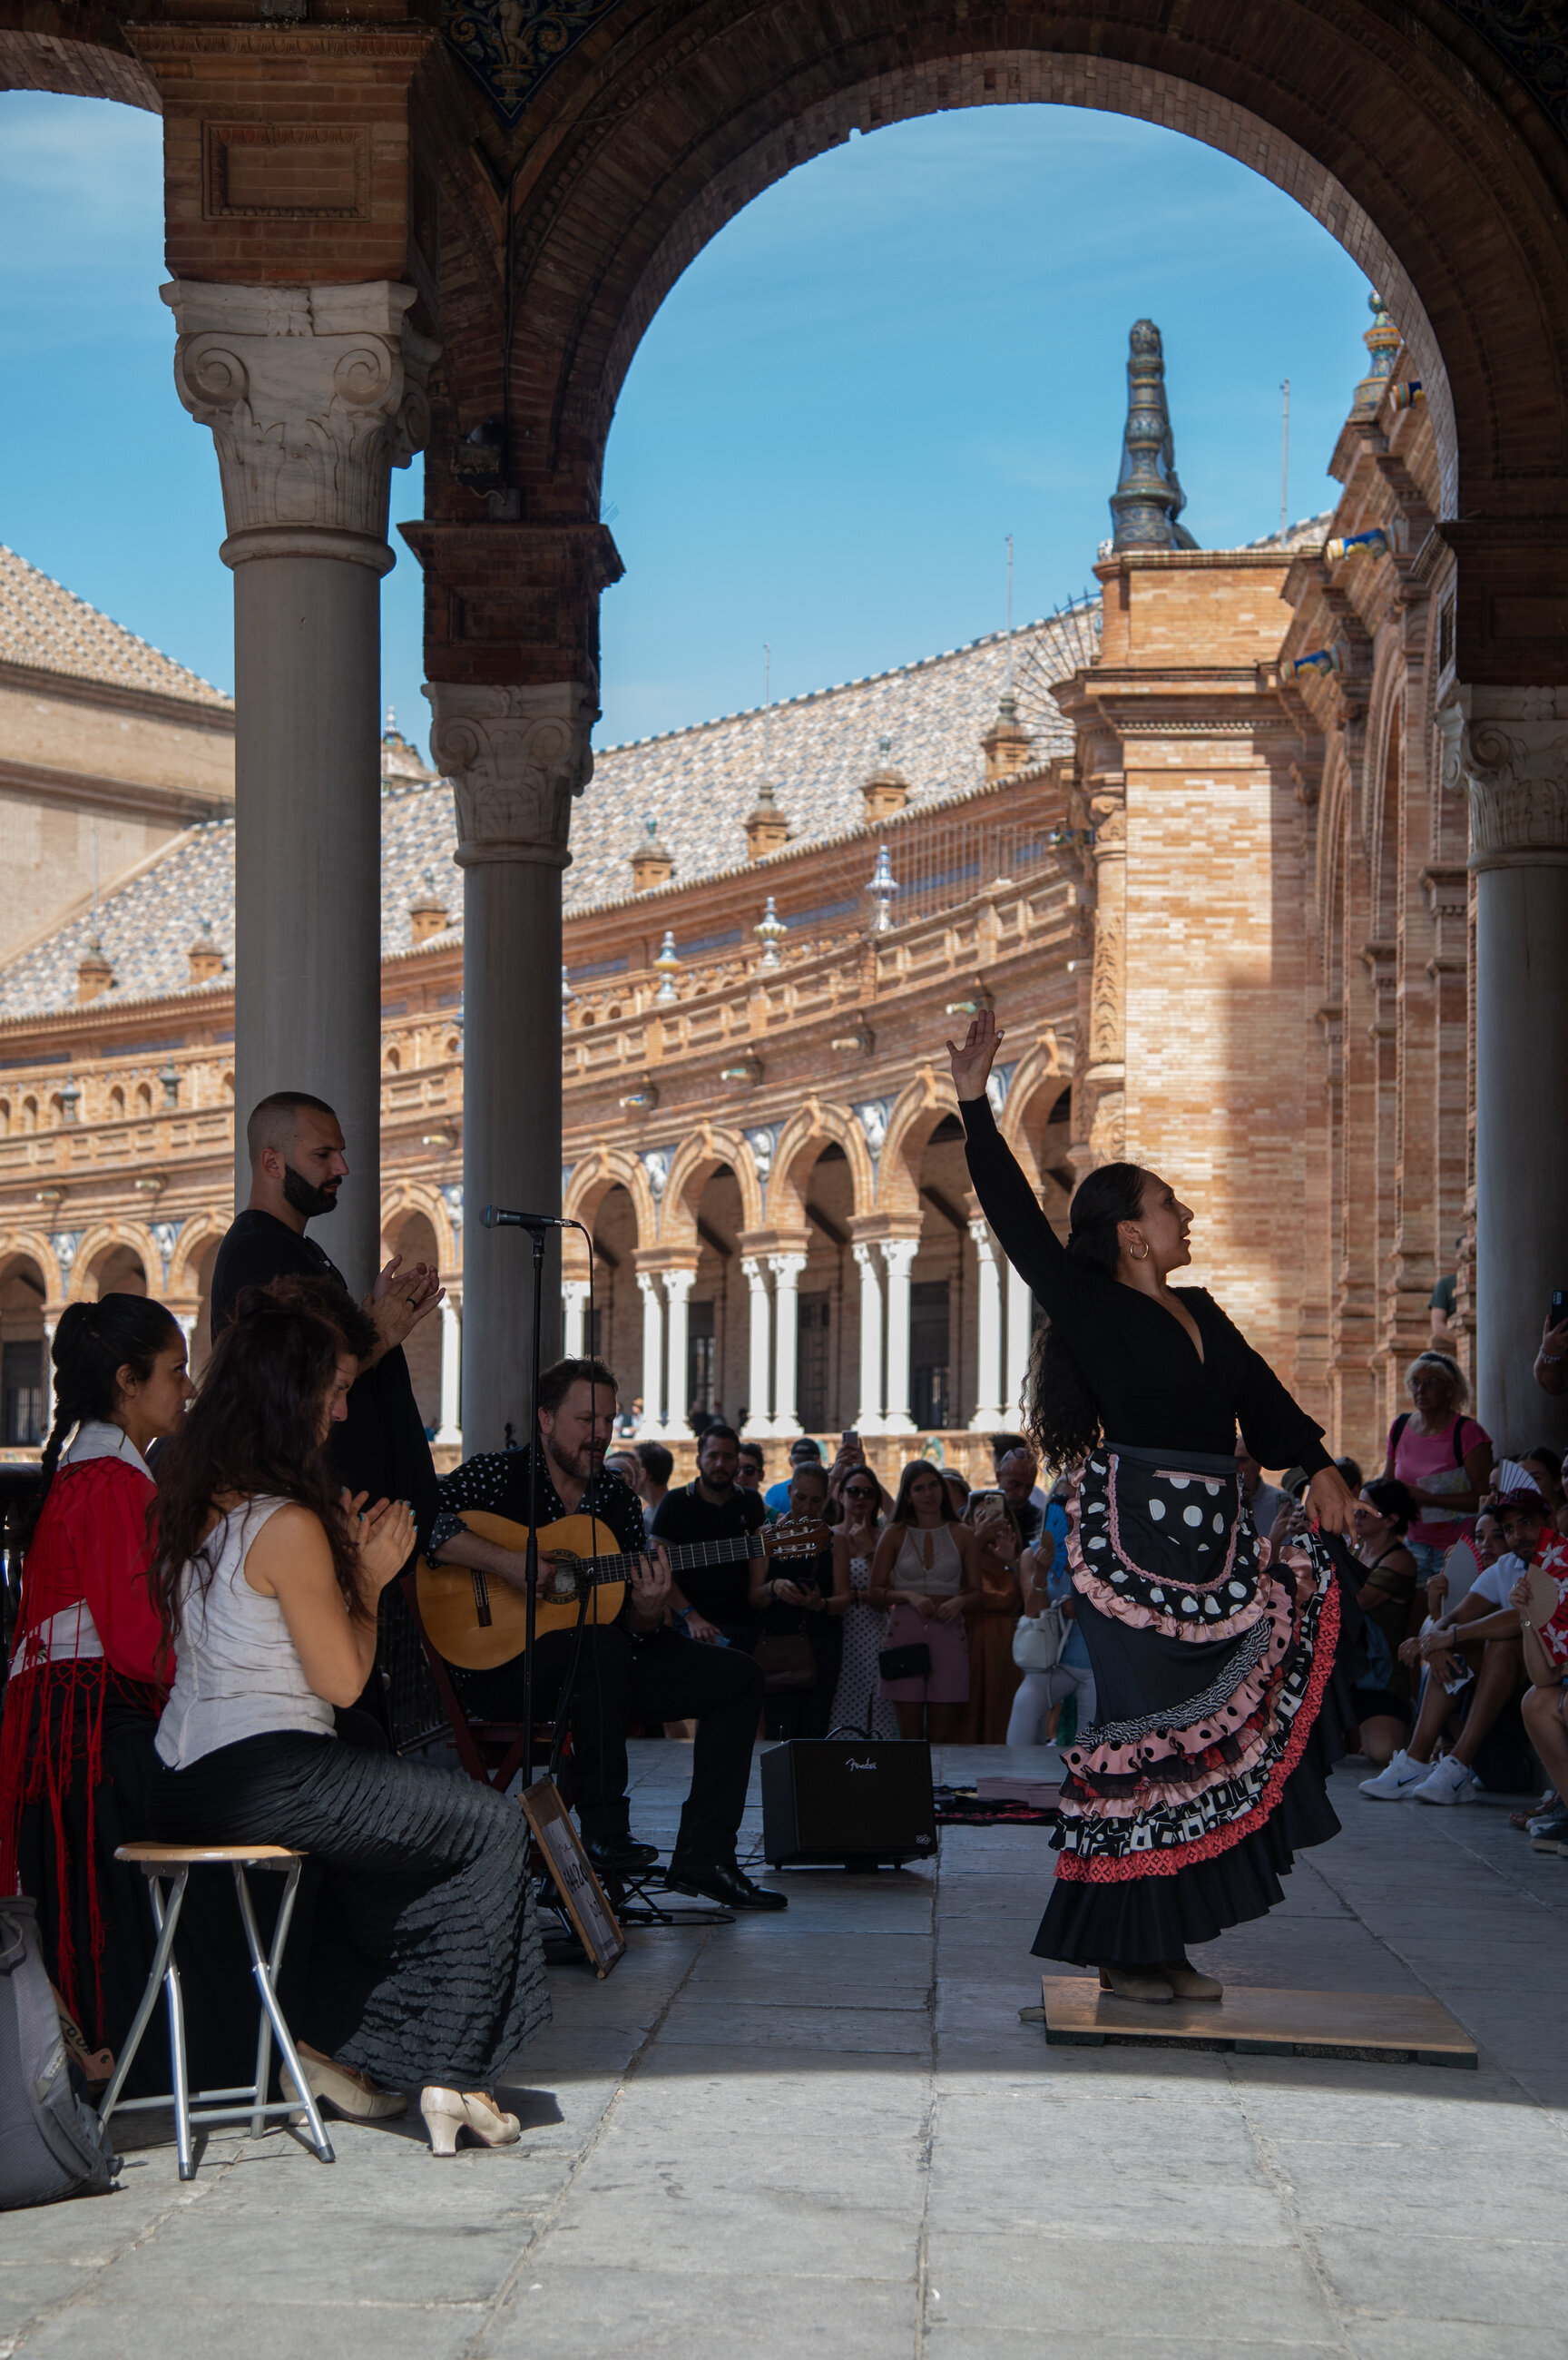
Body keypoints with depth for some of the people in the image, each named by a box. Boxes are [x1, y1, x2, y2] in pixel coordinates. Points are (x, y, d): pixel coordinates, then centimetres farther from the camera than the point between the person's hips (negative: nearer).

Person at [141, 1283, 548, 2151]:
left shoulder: (193, 1505, 10)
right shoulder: (288, 1526, -17)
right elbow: (343, 1680, -12)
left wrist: (343, 1553, 16)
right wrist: (369, 1579, 2)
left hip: (184, 1785, 10)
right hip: (264, 1779, -9)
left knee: (386, 1814, 30)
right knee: (492, 1827, 0)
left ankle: (332, 2043, 25)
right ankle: (448, 2075, 1)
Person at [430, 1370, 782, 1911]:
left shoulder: (619, 1501, 13)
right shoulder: (498, 1474, -4)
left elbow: (635, 1629, 12)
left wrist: (648, 1610, -14)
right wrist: (509, 1563, -27)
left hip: (601, 1665, 7)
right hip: (498, 1663, -7)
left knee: (735, 1677, -3)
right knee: (601, 1647, -38)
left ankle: (704, 1857, -6)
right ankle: (603, 1829, -24)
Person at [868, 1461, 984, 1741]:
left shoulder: (961, 1535, 9)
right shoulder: (895, 1534, 8)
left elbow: (977, 1594, 10)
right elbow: (874, 1592, 6)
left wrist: (959, 1601, -11)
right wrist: (908, 1596, -11)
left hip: (948, 1632, 0)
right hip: (905, 1631, 0)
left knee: (942, 1737, -2)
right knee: (910, 1734, -2)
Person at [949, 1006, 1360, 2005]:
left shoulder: (1200, 1312, 16)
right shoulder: (1093, 1306, -4)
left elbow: (1263, 1398, 13)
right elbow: (1017, 1218, -11)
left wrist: (1319, 1465, -3)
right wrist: (976, 1105, -17)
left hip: (1212, 1545, 7)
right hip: (1133, 1538, -7)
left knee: (1206, 1732, 7)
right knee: (1144, 1731, -6)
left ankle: (1165, 1945, 13)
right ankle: (1127, 1947, 0)